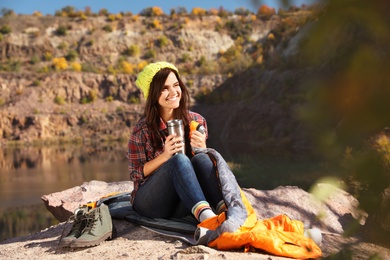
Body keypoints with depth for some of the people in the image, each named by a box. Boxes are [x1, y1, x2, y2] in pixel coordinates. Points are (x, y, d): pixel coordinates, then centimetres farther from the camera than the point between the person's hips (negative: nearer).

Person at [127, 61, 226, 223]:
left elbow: (205, 163, 10)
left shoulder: (196, 121, 4)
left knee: (201, 158, -27)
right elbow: (136, 175, -5)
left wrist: (201, 148, -13)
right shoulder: (142, 130, -5)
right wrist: (165, 155, -20)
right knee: (179, 159, -32)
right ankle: (204, 215, -53)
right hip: (150, 202, -3)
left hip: (183, 204, 3)